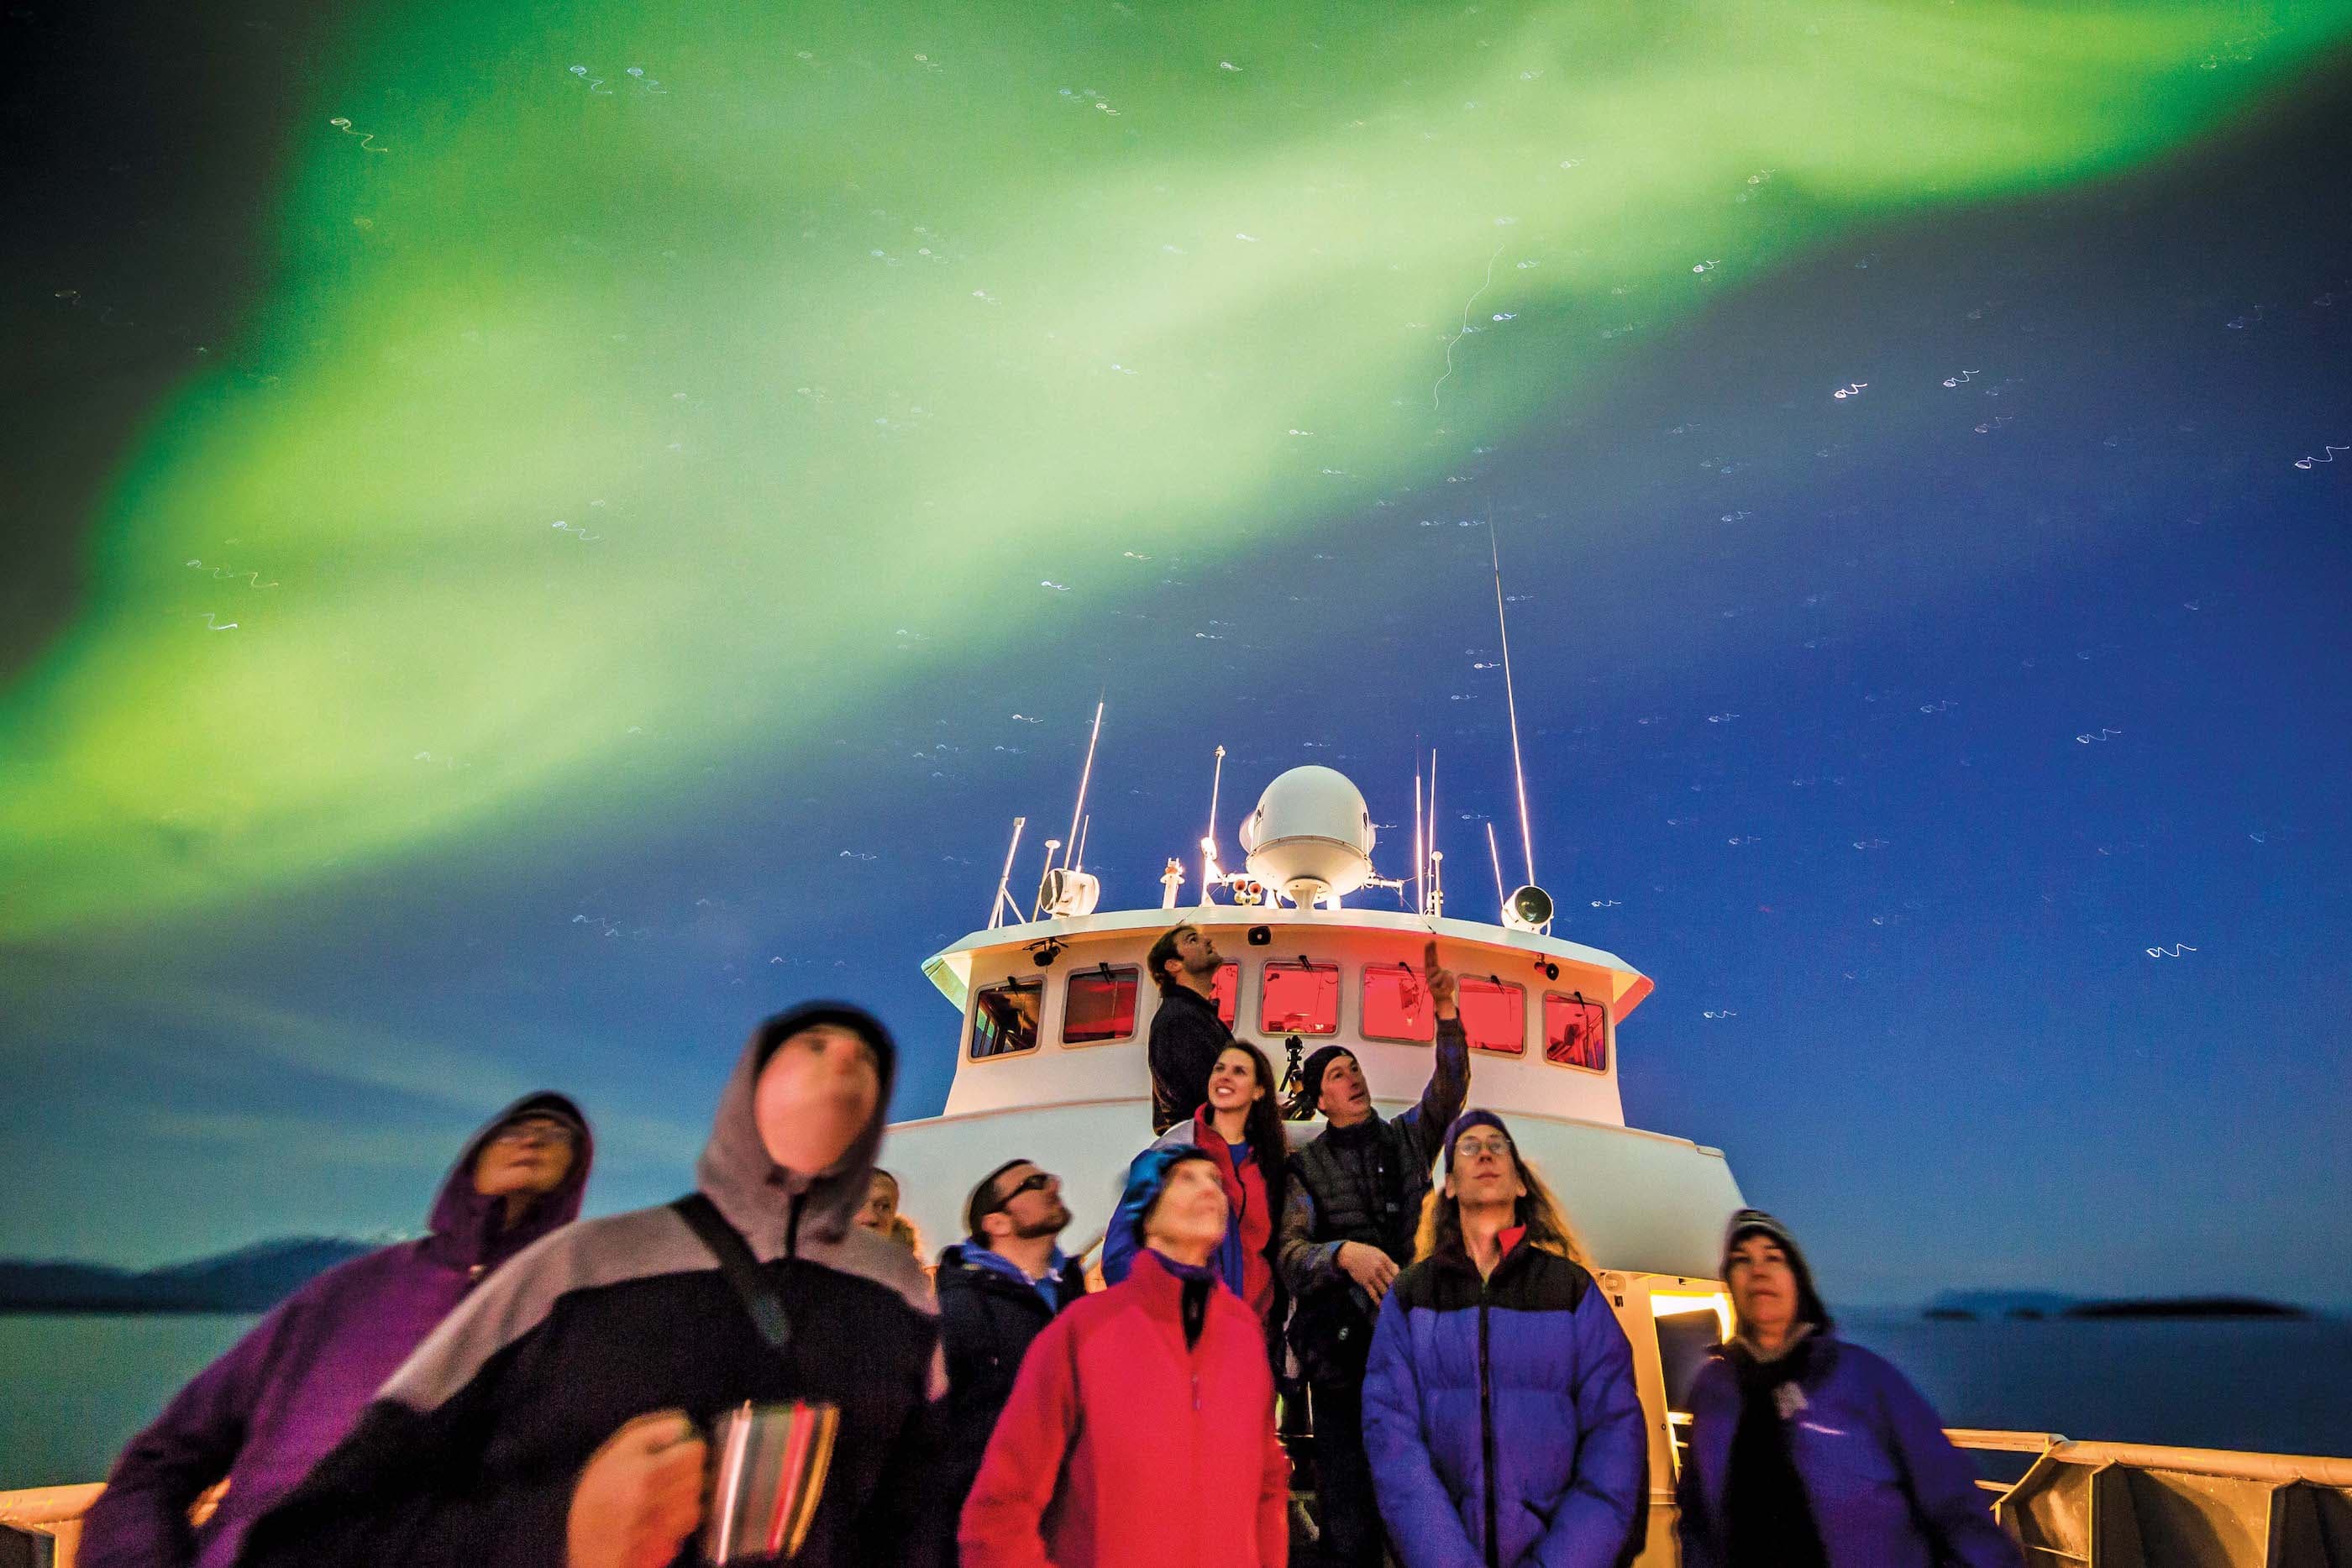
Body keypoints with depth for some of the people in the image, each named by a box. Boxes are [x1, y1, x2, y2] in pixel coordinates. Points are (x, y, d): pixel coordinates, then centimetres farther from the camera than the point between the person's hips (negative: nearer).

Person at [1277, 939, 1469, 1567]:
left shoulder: (1406, 1138, 11)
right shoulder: (1306, 1169, 6)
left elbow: (1449, 1090, -5)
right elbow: (1290, 1255, -5)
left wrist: (1446, 1015, -20)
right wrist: (1343, 1253, -24)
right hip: (1344, 1348, -1)